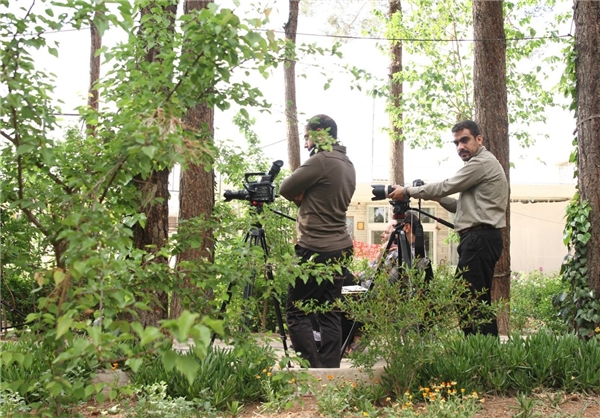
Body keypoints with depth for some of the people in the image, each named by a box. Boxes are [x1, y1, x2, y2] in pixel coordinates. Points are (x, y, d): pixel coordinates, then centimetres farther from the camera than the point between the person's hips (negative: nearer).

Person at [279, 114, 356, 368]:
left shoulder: (321, 161, -14)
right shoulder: (348, 165, 15)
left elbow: (286, 190, -7)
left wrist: (300, 195, 10)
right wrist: (304, 197, 5)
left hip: (316, 251, -9)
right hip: (340, 249, 9)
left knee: (296, 313, -4)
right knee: (330, 315, 8)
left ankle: (313, 369, -9)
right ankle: (330, 371, 8)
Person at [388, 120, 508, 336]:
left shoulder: (483, 162, -8)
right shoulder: (481, 164, 24)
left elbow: (445, 187, -9)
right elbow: (462, 206, 25)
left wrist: (407, 192, -1)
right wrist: (437, 197, 14)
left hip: (480, 238, -11)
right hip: (478, 239, 11)